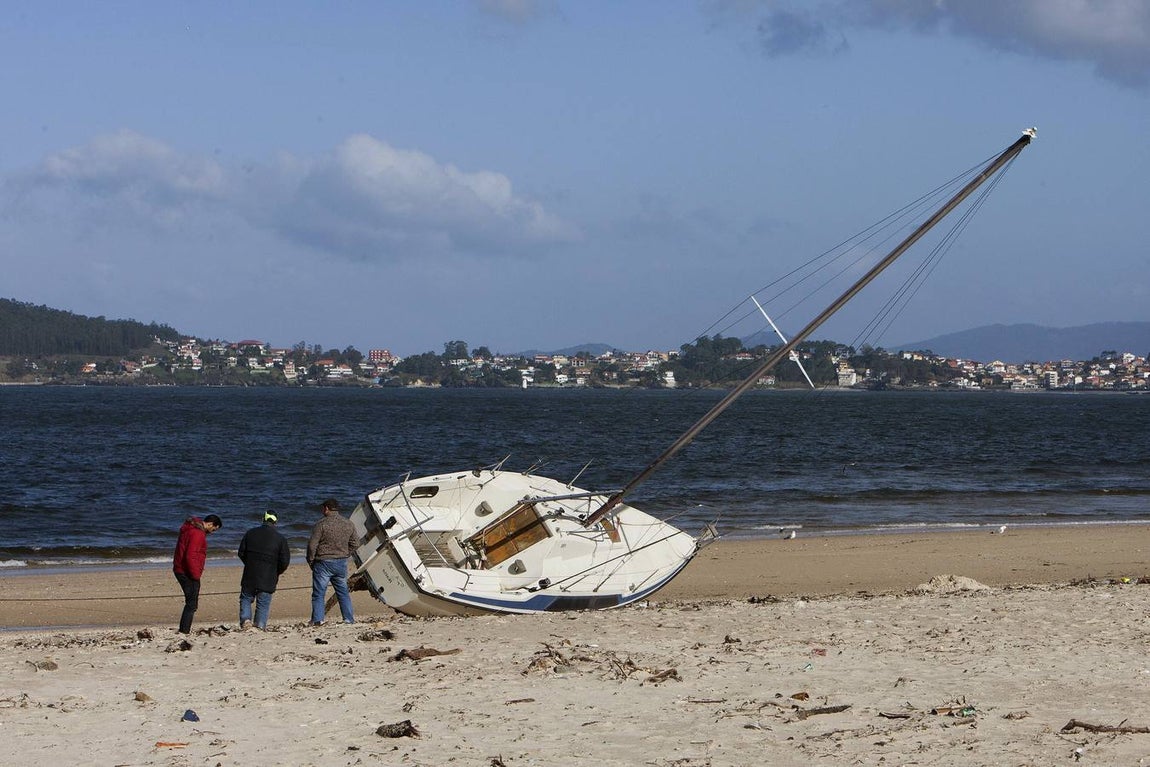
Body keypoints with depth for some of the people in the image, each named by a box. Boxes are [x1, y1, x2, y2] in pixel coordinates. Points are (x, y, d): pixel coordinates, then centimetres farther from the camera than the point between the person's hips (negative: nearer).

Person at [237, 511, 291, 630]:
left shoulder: (250, 533, 3)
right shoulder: (280, 539, -4)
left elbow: (241, 553, 8)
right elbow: (285, 561, -3)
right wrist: (277, 572, 15)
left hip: (250, 575, 1)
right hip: (268, 579, -1)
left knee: (246, 598, 15)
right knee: (263, 603, 6)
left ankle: (245, 619, -3)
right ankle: (260, 626, 2)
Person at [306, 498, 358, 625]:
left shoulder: (321, 524, -13)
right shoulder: (348, 524, 4)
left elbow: (312, 545, -13)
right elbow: (355, 543, 10)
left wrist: (310, 561, 0)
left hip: (323, 563, -5)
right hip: (341, 564, 5)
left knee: (318, 593, 2)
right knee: (343, 592, 14)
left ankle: (318, 620, -4)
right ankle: (349, 618, 13)